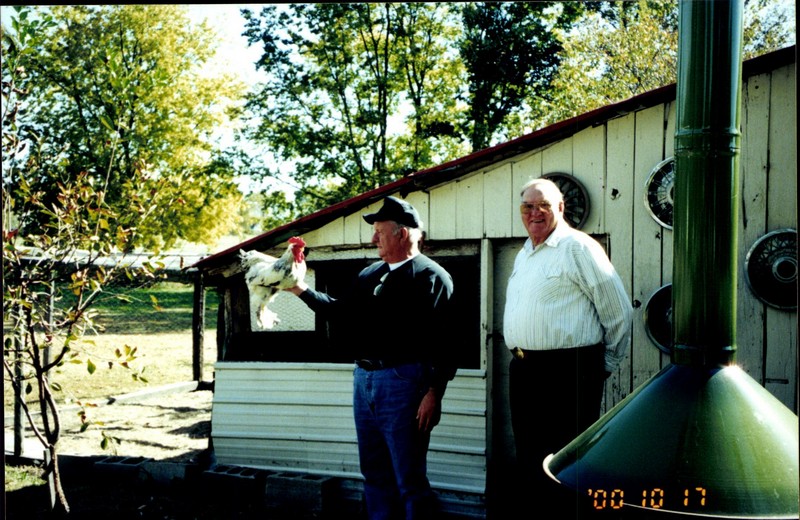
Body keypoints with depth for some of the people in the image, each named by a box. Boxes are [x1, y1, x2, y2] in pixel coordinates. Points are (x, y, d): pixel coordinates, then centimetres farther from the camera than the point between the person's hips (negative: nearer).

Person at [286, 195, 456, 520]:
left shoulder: (432, 277, -9)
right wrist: (300, 289, 15)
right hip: (363, 379, 8)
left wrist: (434, 394, -20)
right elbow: (342, 310, 22)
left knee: (409, 479, -2)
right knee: (375, 474, 15)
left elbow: (443, 343, -15)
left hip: (402, 382, -8)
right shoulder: (370, 275, 16)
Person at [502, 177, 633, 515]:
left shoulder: (578, 248, -7)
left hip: (568, 373, -8)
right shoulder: (523, 255, 19)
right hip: (523, 371, 8)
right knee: (529, 459, 13)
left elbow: (619, 312, -7)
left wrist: (605, 364, 1)